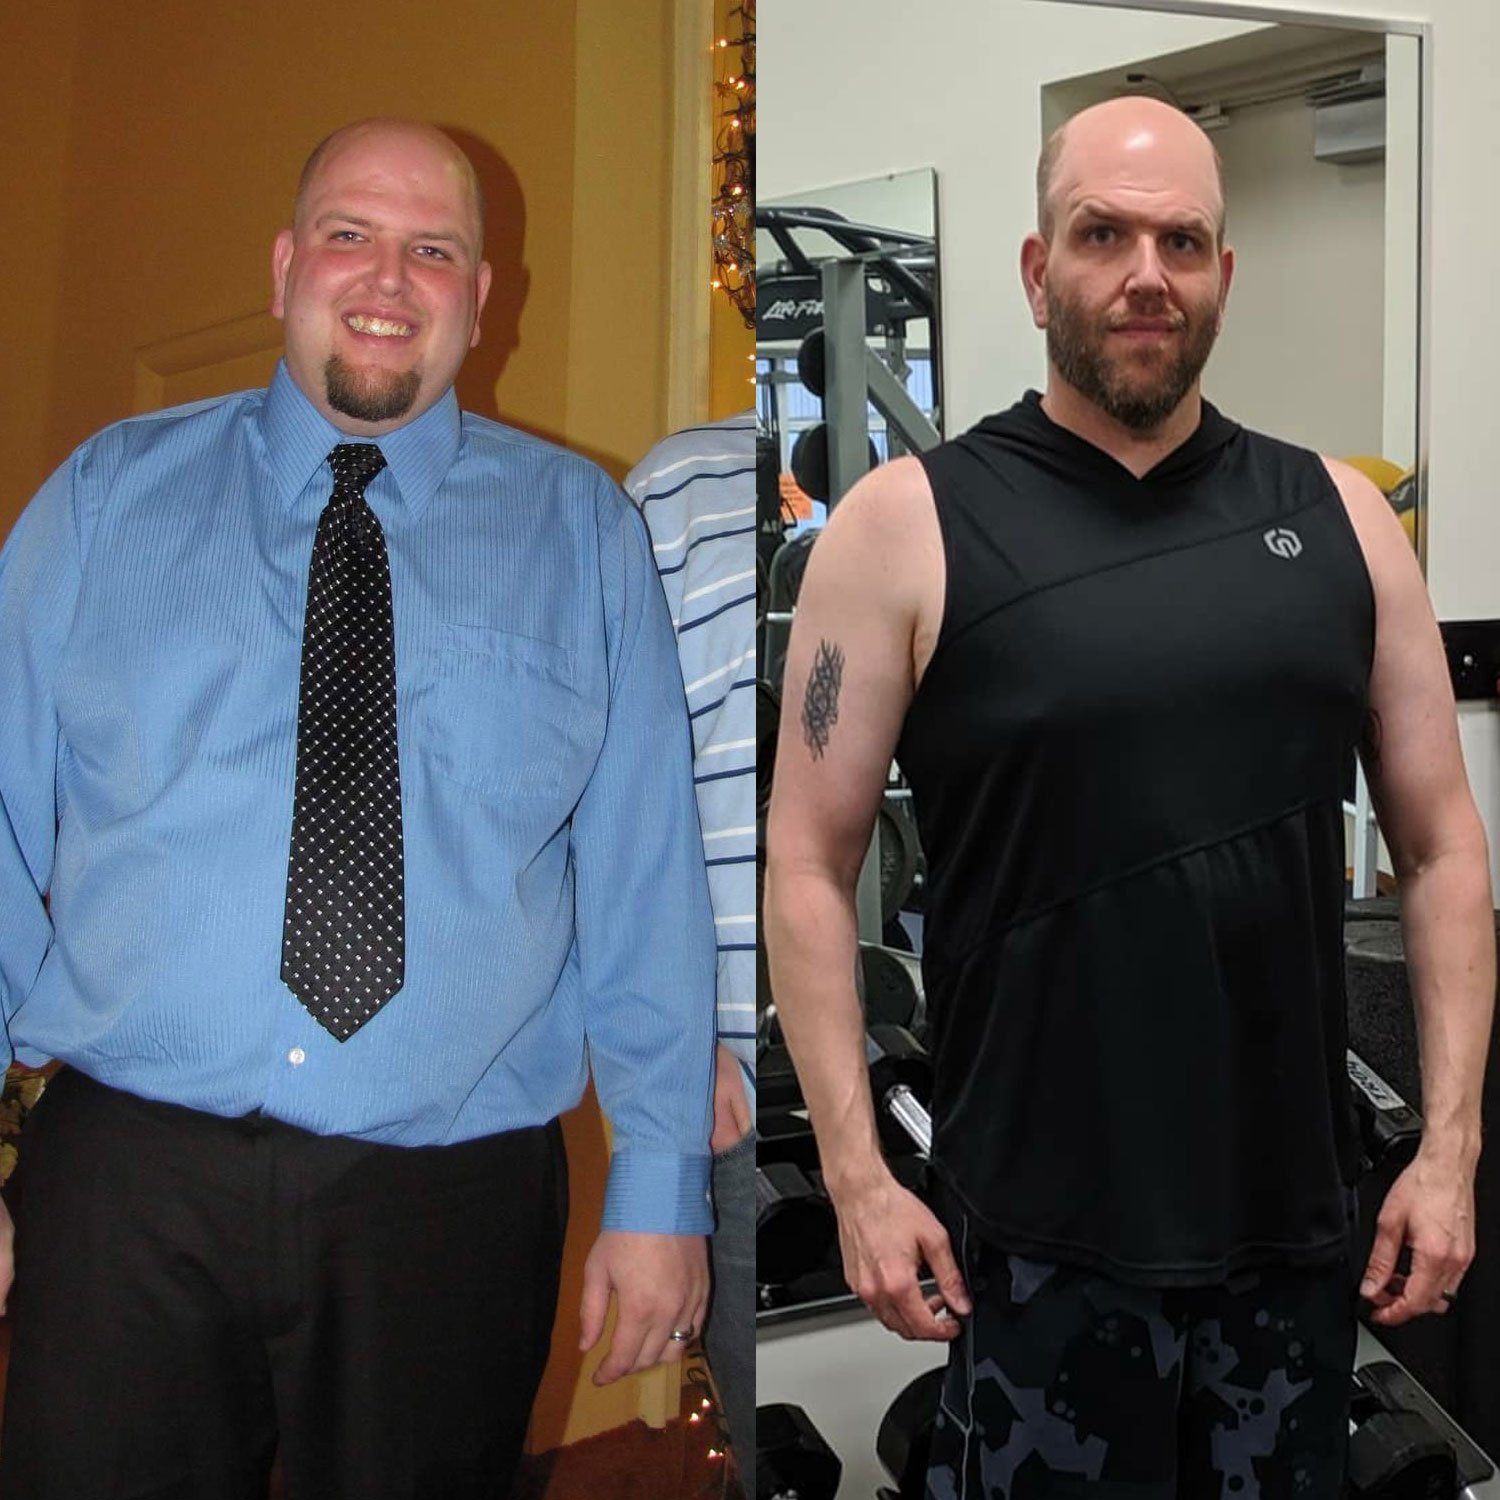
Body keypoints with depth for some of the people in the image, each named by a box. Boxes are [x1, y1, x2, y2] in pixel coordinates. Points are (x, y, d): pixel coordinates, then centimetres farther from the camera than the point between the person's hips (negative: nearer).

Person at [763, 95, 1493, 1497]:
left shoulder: (1336, 517, 6)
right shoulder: (910, 523, -4)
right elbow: (809, 863, -5)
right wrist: (858, 1175, -10)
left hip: (1301, 1227, 4)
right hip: (1041, 1237, -3)